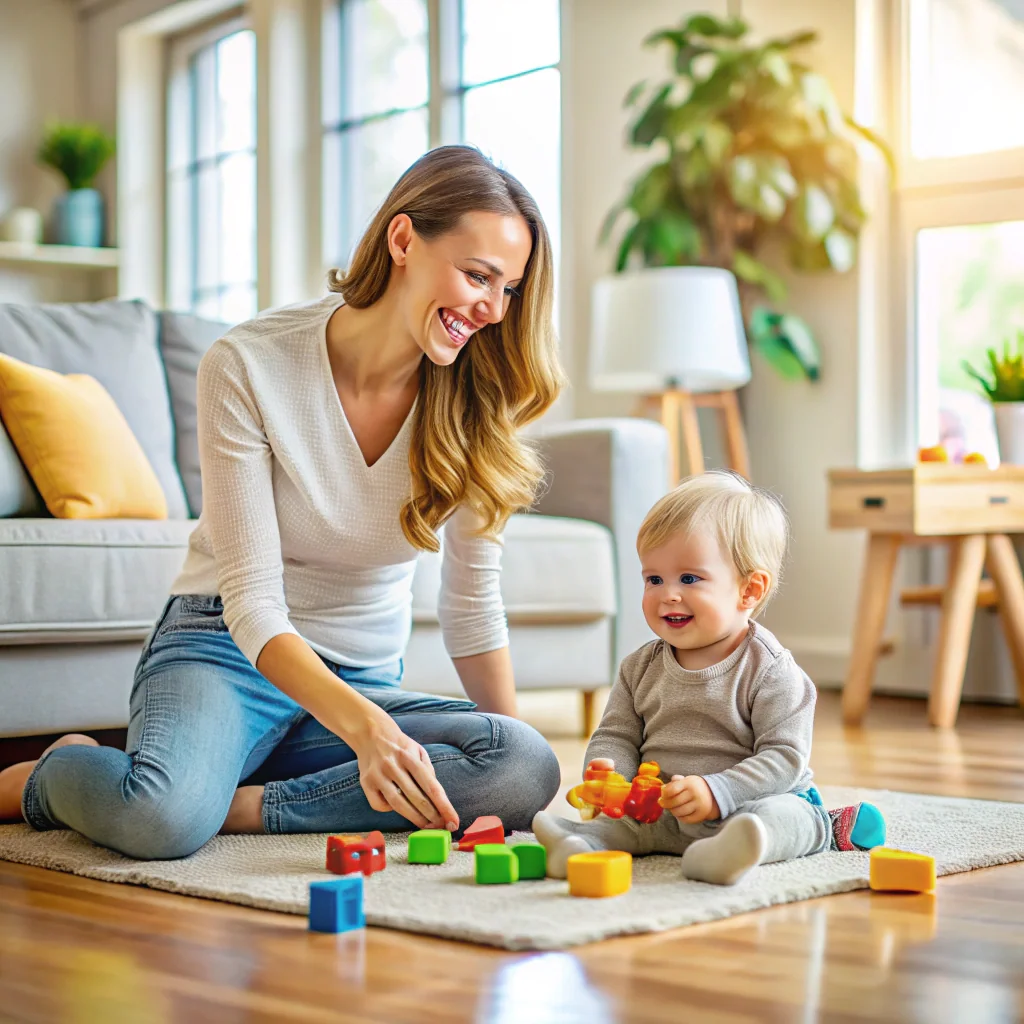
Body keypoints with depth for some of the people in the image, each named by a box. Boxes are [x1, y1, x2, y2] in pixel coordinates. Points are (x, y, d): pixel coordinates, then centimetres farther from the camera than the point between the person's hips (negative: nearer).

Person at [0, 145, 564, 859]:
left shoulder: (470, 397, -5)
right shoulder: (249, 367, -16)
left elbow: (471, 600, 3)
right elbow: (253, 602, -20)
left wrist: (508, 760, -4)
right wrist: (364, 726, -36)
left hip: (366, 683, 4)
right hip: (229, 651, -4)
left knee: (529, 768, -27)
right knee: (160, 817, -37)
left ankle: (236, 806, -17)